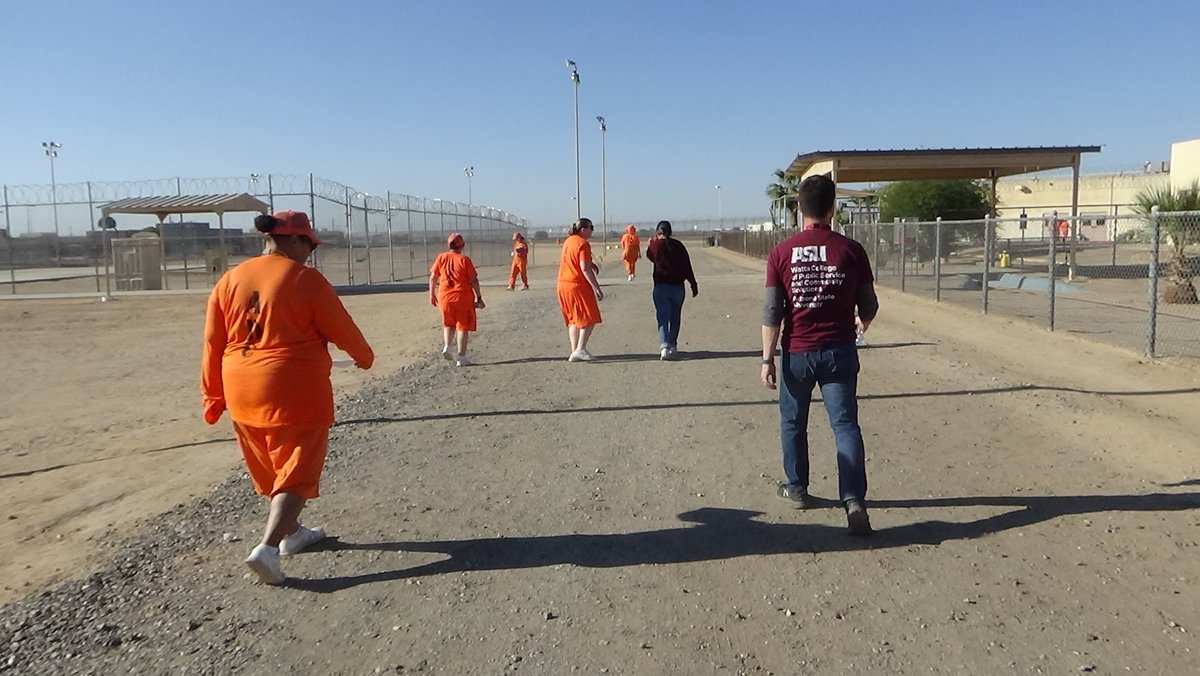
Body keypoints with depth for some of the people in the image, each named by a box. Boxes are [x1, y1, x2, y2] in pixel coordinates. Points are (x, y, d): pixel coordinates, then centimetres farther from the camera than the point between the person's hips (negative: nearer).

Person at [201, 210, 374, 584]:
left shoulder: (230, 280, 5)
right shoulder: (306, 279, -10)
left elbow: (213, 343, 7)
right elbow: (342, 330, -3)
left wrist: (213, 394, 15)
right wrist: (364, 356, 17)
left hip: (242, 392, 6)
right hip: (295, 392, -6)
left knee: (271, 469, 21)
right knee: (296, 472, 3)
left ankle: (291, 533, 36)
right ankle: (268, 547, -9)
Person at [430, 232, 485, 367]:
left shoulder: (441, 257, 3)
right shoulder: (464, 259, -6)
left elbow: (433, 277, 3)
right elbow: (473, 280, -8)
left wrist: (432, 294, 14)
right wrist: (479, 297, -1)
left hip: (444, 297, 3)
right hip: (463, 297, -3)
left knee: (448, 324, 24)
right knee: (463, 327, 5)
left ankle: (447, 346, 3)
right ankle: (461, 357, 4)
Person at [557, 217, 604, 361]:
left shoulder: (568, 241, 13)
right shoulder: (583, 244, -14)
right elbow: (585, 268, -21)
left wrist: (591, 264, 19)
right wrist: (597, 288, -20)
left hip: (563, 284, 9)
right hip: (578, 285, -9)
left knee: (573, 320, 15)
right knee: (589, 318, -1)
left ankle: (574, 352, 14)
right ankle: (580, 349, -10)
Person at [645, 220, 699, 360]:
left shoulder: (655, 245, -4)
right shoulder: (678, 245, 1)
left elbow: (649, 256, 19)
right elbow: (687, 266, 0)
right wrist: (693, 285, 5)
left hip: (661, 287, -2)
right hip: (678, 286, 2)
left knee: (663, 318, -3)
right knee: (674, 317, 16)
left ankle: (664, 346, -18)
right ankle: (673, 345, 22)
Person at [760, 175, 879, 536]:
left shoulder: (781, 253, -6)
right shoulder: (851, 250, -4)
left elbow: (772, 312, -7)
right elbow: (869, 306, 2)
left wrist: (767, 359, -2)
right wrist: (861, 324, 25)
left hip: (797, 353, 0)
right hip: (839, 352, 0)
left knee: (792, 423, 18)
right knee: (846, 425, 3)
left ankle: (797, 488, 31)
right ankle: (854, 500, -8)